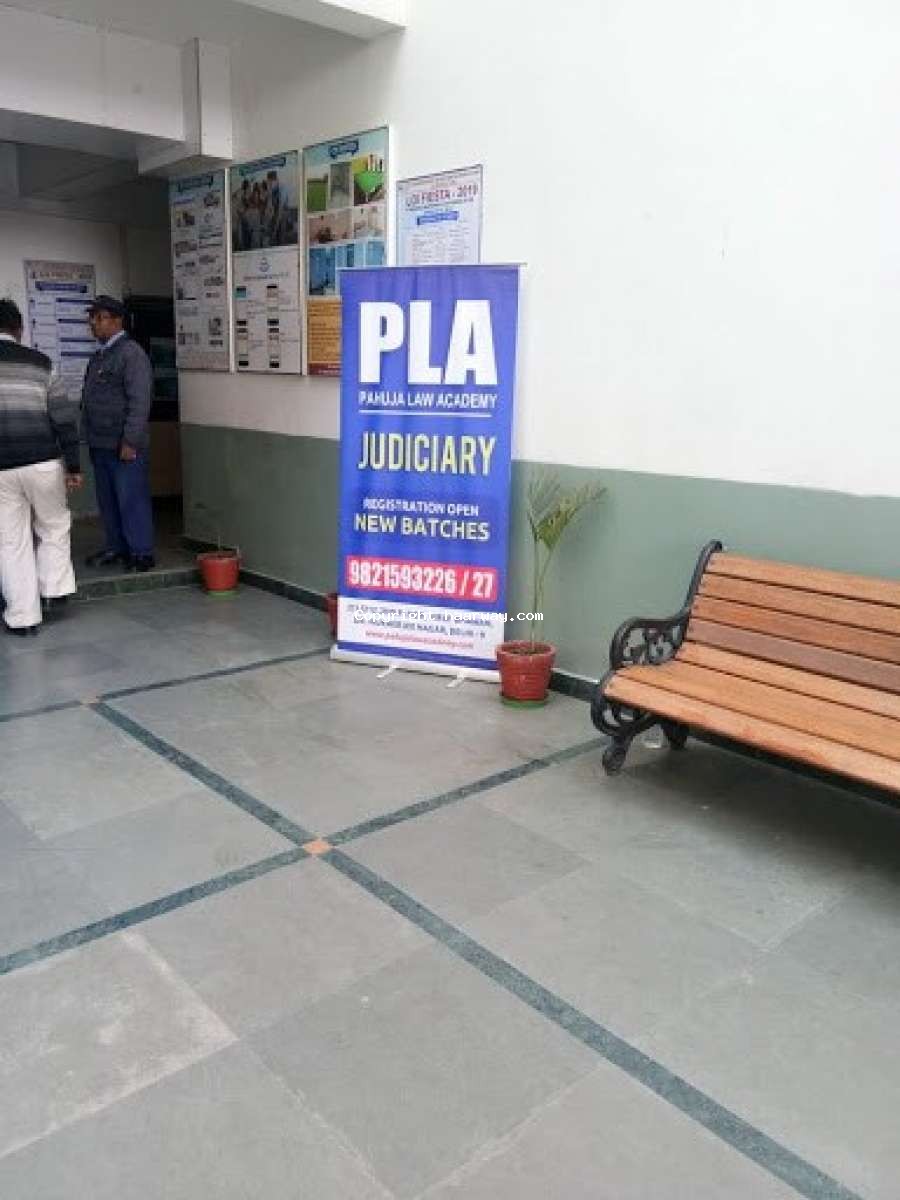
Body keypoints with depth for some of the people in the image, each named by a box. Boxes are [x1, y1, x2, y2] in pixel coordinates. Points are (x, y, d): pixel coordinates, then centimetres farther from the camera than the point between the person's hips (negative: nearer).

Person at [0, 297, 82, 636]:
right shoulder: (40, 363, 3)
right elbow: (64, 419, 1)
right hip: (43, 463, 0)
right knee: (54, 527, 22)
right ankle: (55, 589, 17)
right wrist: (73, 466, 7)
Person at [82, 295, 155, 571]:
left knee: (132, 500, -4)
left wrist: (130, 441, -21)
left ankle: (141, 553, 3)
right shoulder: (99, 356, 18)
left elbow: (140, 401, -18)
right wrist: (90, 437, 17)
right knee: (108, 501, 14)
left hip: (125, 446, -9)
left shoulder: (131, 354, -11)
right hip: (100, 445, 9)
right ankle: (116, 547, 24)